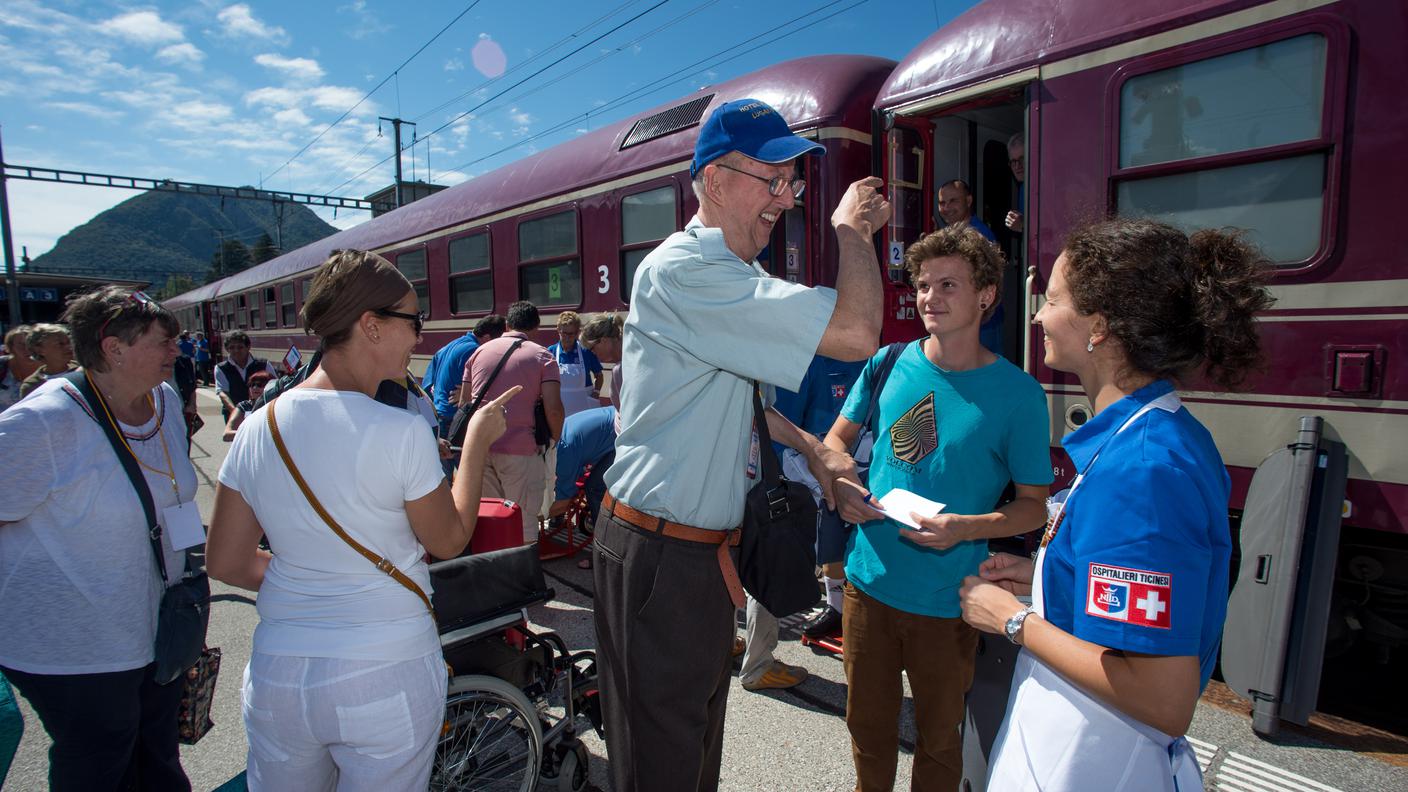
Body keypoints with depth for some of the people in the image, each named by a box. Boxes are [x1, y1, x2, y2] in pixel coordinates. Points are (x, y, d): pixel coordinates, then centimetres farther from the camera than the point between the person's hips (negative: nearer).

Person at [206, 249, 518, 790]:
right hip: (387, 678, -4)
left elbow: (225, 563, 4)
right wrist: (476, 441, 2)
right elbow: (450, 541, -5)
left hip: (277, 678, 5)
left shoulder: (257, 429, -3)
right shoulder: (401, 432, -19)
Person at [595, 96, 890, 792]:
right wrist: (853, 229, -10)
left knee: (699, 735, 25)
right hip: (660, 556, -10)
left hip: (705, 546, 10)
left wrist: (813, 450, 13)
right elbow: (856, 331, -28)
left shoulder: (721, 276, 14)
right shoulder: (684, 271, -22)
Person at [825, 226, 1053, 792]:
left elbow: (1034, 504, -5)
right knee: (868, 728, 22)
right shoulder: (888, 364, -2)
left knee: (938, 742, 20)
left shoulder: (1017, 394, -11)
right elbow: (838, 437, 10)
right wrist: (839, 485, -10)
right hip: (868, 581, 3)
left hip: (946, 602, -2)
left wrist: (966, 527, -22)